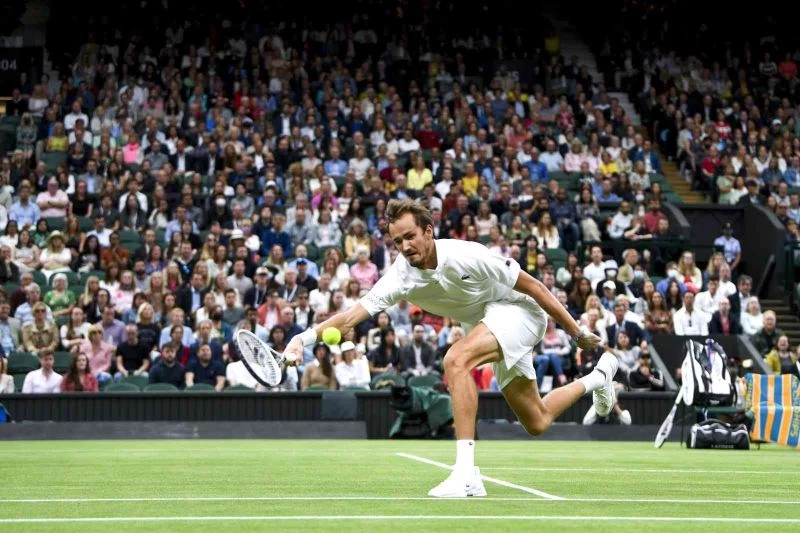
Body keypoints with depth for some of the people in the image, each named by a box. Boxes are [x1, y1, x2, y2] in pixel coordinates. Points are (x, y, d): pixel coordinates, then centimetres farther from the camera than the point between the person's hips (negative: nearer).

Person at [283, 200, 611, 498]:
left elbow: (532, 286, -21)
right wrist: (307, 338, -44)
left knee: (457, 360, -33)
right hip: (487, 321, 7)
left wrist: (577, 333, -15)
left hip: (516, 309, -7)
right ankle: (599, 377, 47)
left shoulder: (465, 256, -30)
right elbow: (353, 315, -27)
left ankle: (466, 473, -33)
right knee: (536, 423, 16)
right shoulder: (401, 276, -18)